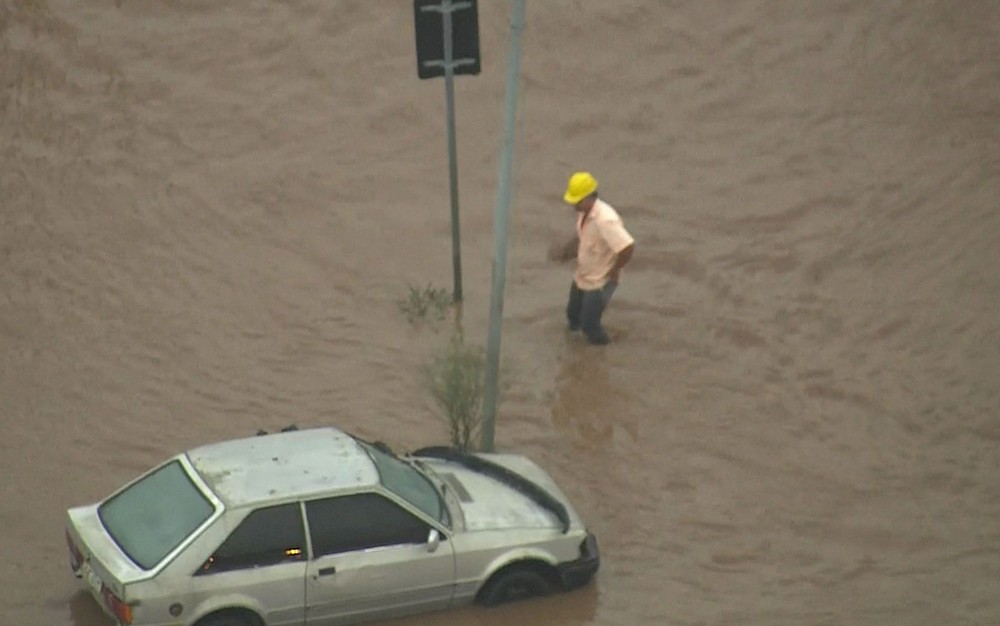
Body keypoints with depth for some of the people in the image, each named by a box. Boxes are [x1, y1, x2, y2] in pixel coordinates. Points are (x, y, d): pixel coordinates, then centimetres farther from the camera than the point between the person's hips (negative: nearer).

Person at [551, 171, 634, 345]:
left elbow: (627, 247, -39)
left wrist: (614, 271, -24)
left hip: (599, 282, -8)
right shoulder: (584, 212, -7)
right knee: (573, 315, 24)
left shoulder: (605, 220, -35)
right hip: (581, 277, 8)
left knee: (589, 324, 6)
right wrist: (566, 251, 0)